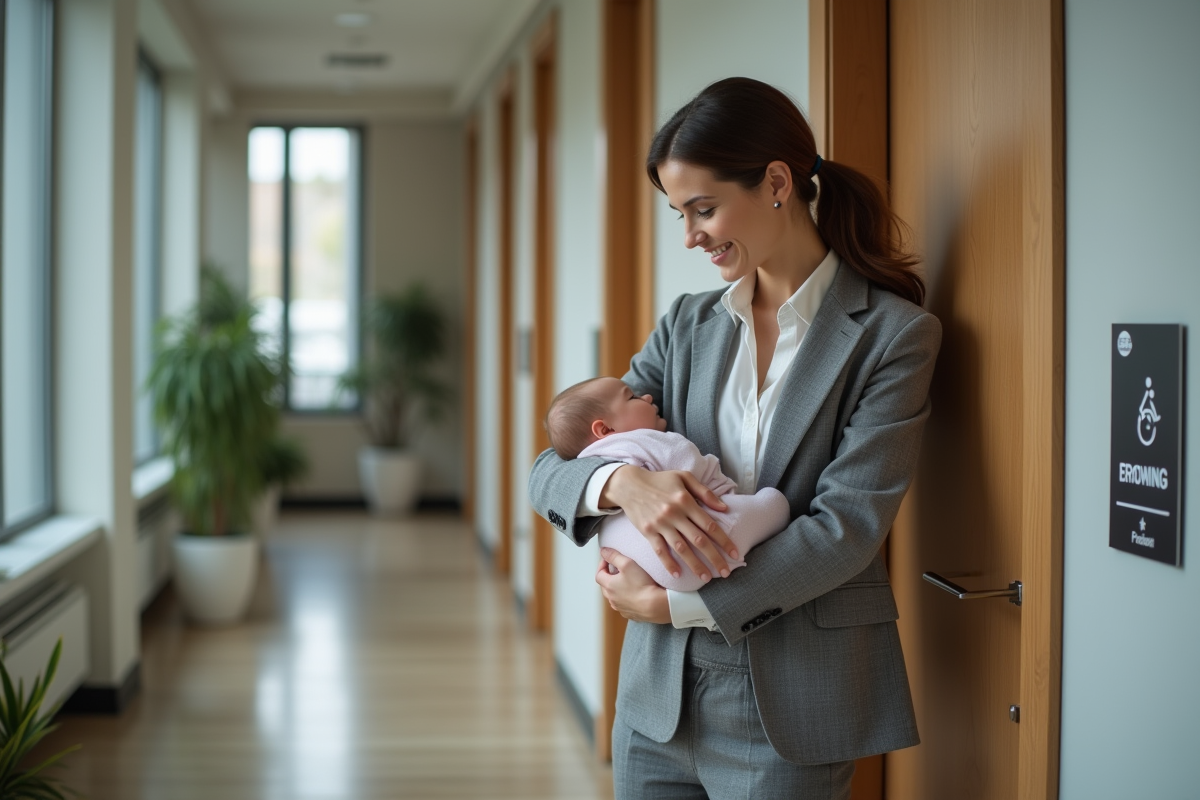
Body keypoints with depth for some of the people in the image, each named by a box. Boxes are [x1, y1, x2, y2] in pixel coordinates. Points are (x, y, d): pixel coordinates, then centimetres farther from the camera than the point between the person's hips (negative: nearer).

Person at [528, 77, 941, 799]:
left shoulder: (894, 333, -7)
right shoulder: (688, 326, 8)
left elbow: (847, 527, -14)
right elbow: (550, 469, 5)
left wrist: (676, 603, -15)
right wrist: (623, 481, -18)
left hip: (787, 712, -5)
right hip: (659, 692, 5)